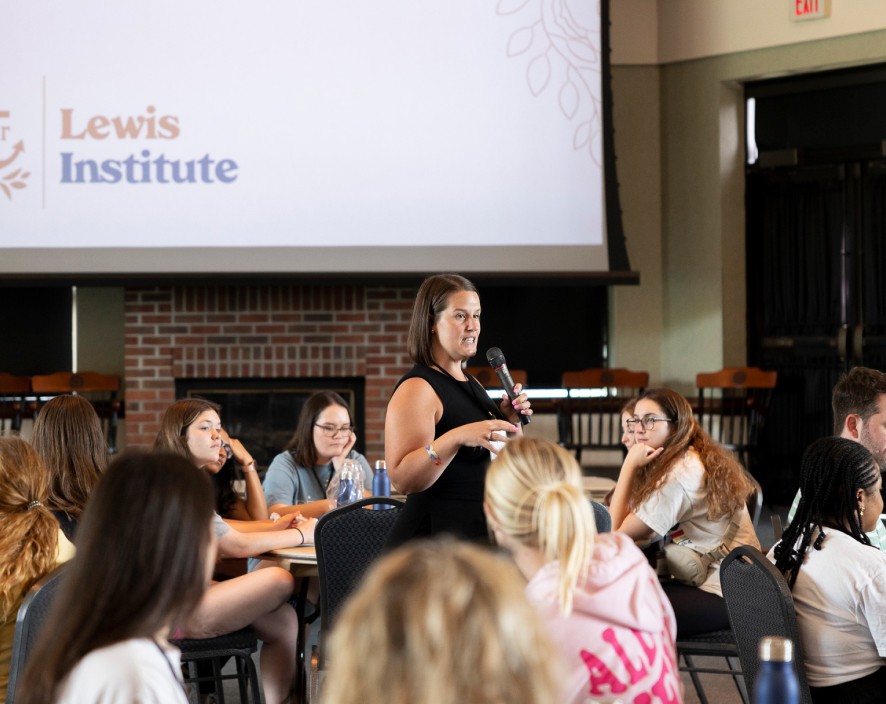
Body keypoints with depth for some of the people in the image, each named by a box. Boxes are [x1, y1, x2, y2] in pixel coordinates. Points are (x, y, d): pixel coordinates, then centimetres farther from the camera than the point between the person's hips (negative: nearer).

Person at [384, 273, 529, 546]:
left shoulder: (472, 384, 13)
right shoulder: (417, 388, -14)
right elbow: (402, 479, -25)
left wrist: (511, 421, 5)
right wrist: (457, 437, -35)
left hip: (481, 534, 9)